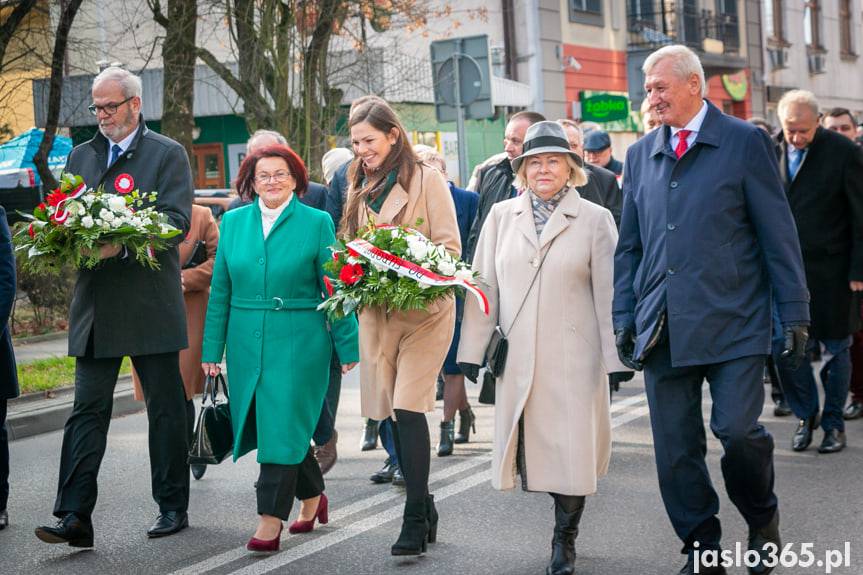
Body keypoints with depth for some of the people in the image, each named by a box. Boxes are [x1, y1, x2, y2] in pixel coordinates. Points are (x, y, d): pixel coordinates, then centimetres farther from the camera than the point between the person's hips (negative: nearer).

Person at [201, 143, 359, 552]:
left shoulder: (316, 223, -1)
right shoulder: (233, 222, 9)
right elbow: (220, 289, 11)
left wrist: (347, 346, -3)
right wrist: (212, 348, 8)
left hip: (298, 343, -4)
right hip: (247, 341, 4)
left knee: (282, 425, -8)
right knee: (261, 423, 10)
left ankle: (270, 520, -4)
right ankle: (312, 495, 30)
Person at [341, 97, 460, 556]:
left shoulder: (426, 179, -2)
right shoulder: (362, 187, 17)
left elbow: (450, 247, -5)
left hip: (423, 308, -6)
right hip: (377, 313, 6)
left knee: (408, 407, -15)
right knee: (391, 413, 5)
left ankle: (415, 519, -10)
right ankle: (423, 507, 18)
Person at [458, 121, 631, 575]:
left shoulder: (595, 219, 3)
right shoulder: (501, 216, 10)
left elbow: (608, 293, 1)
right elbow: (484, 286, 9)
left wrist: (617, 356, -4)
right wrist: (472, 349, 4)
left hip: (573, 358, -2)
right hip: (516, 358, 2)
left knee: (571, 447, -1)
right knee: (531, 446, 3)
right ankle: (564, 533, 22)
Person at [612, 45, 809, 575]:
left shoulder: (745, 143, 0)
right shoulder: (641, 154, 13)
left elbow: (778, 234, -1)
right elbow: (629, 245, 17)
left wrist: (794, 313, -5)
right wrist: (625, 316, 10)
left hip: (733, 323, -4)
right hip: (664, 328, 4)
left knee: (738, 430, -13)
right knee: (675, 447, 4)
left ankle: (762, 519, 16)